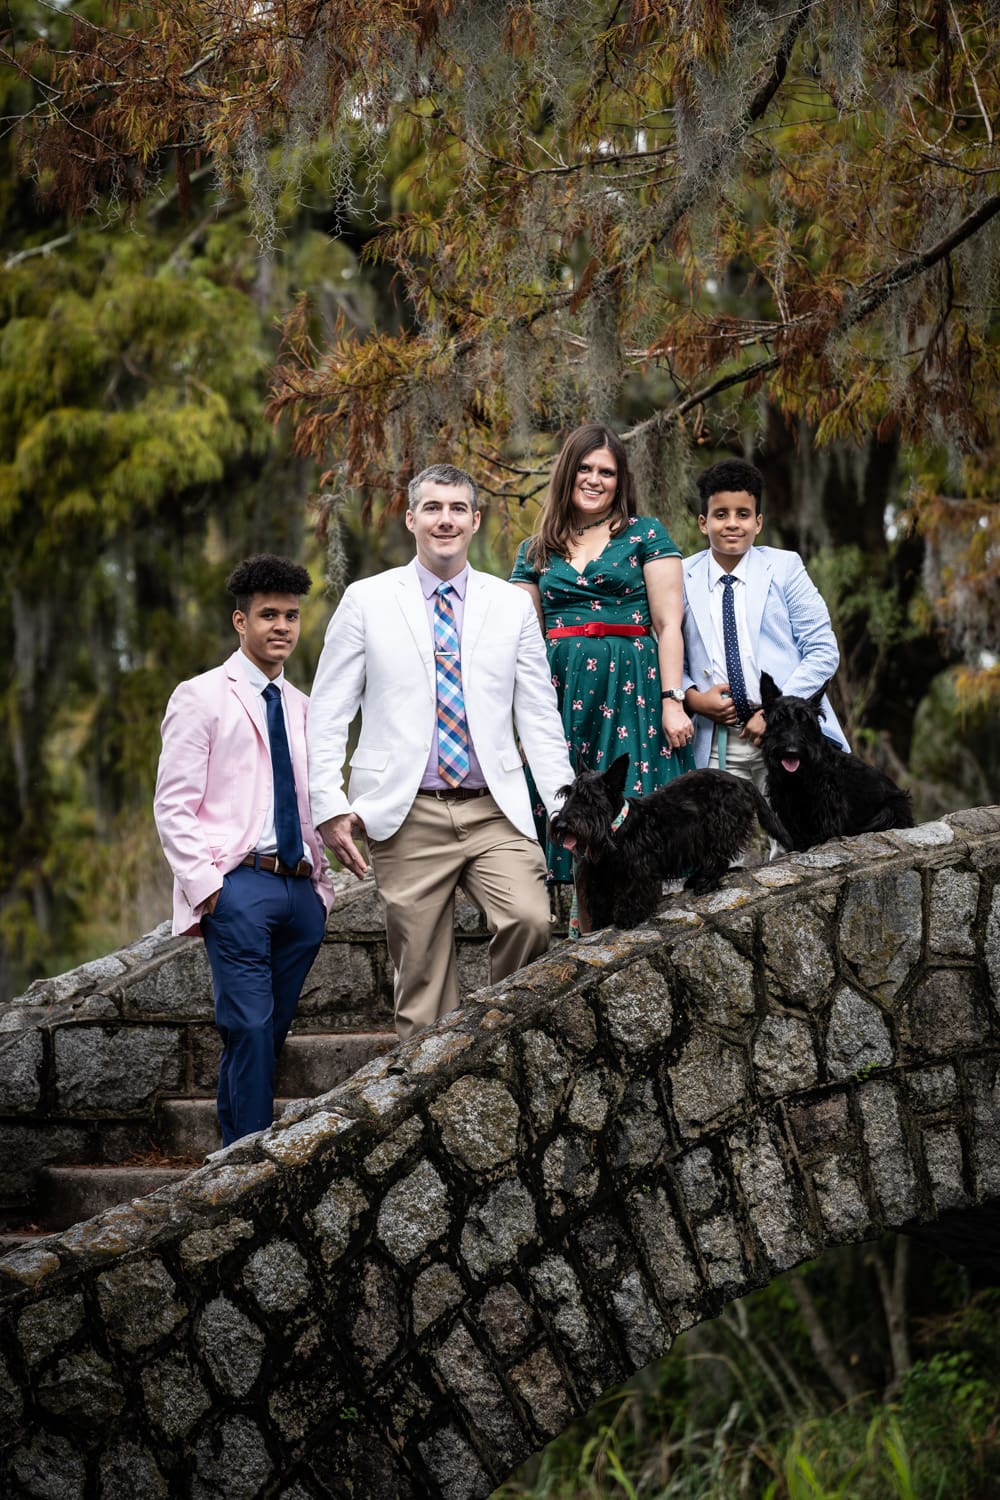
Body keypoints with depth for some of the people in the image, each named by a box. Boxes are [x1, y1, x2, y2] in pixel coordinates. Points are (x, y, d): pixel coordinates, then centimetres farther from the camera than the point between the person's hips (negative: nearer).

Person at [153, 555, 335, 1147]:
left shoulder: (302, 708, 20)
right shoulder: (201, 697, 3)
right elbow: (173, 805, -3)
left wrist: (322, 880, 14)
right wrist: (204, 886, -12)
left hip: (301, 888, 6)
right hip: (238, 883, -6)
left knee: (273, 1031, 5)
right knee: (251, 1028, -13)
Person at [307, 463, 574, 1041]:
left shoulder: (513, 606, 11)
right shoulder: (367, 601, 7)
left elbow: (540, 718, 10)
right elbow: (327, 716, 6)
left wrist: (566, 810, 1)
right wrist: (331, 808, -4)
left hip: (495, 812, 1)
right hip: (406, 817, -1)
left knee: (531, 920, -22)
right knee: (422, 975, -1)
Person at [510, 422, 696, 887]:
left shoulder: (645, 535, 7)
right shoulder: (536, 551, 16)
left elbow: (668, 625, 1)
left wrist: (672, 700, -9)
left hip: (629, 688, -3)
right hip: (558, 690, 3)